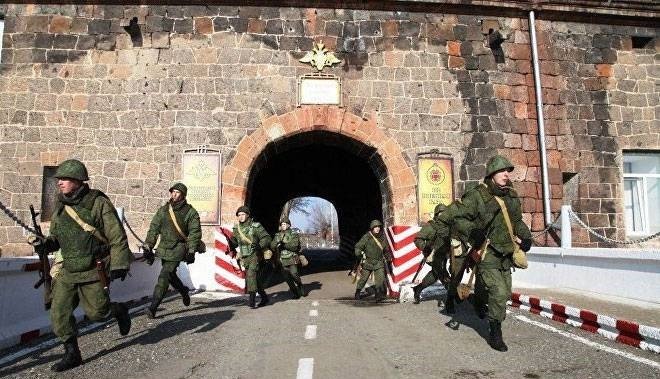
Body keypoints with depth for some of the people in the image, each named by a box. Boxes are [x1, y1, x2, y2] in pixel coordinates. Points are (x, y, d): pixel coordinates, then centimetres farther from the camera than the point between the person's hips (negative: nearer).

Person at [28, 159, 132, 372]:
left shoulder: (99, 203, -12)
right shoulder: (60, 207, 6)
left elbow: (118, 238, -14)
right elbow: (56, 238, 17)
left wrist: (119, 265, -18)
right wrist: (44, 244, -5)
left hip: (93, 272, -6)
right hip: (67, 272, 6)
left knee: (96, 313, 3)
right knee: (59, 313, 2)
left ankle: (119, 310, 35)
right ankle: (72, 354, 17)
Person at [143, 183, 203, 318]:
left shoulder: (190, 212, -5)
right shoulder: (163, 210, 7)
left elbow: (195, 232, -8)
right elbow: (153, 229, 7)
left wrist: (191, 251, -14)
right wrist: (148, 246, 0)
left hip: (178, 249, -5)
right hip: (164, 248, 5)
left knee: (164, 276, -11)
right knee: (170, 275, 16)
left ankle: (153, 307, -8)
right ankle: (184, 291, 44)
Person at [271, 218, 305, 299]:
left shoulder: (293, 234, 1)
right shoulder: (277, 235, 12)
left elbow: (295, 246, -13)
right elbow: (272, 246, 4)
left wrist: (284, 245, -22)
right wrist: (277, 242, -17)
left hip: (292, 259, -3)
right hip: (282, 260, 3)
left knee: (294, 274, -13)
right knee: (287, 278, 3)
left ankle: (300, 286, 16)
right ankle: (295, 293, 15)